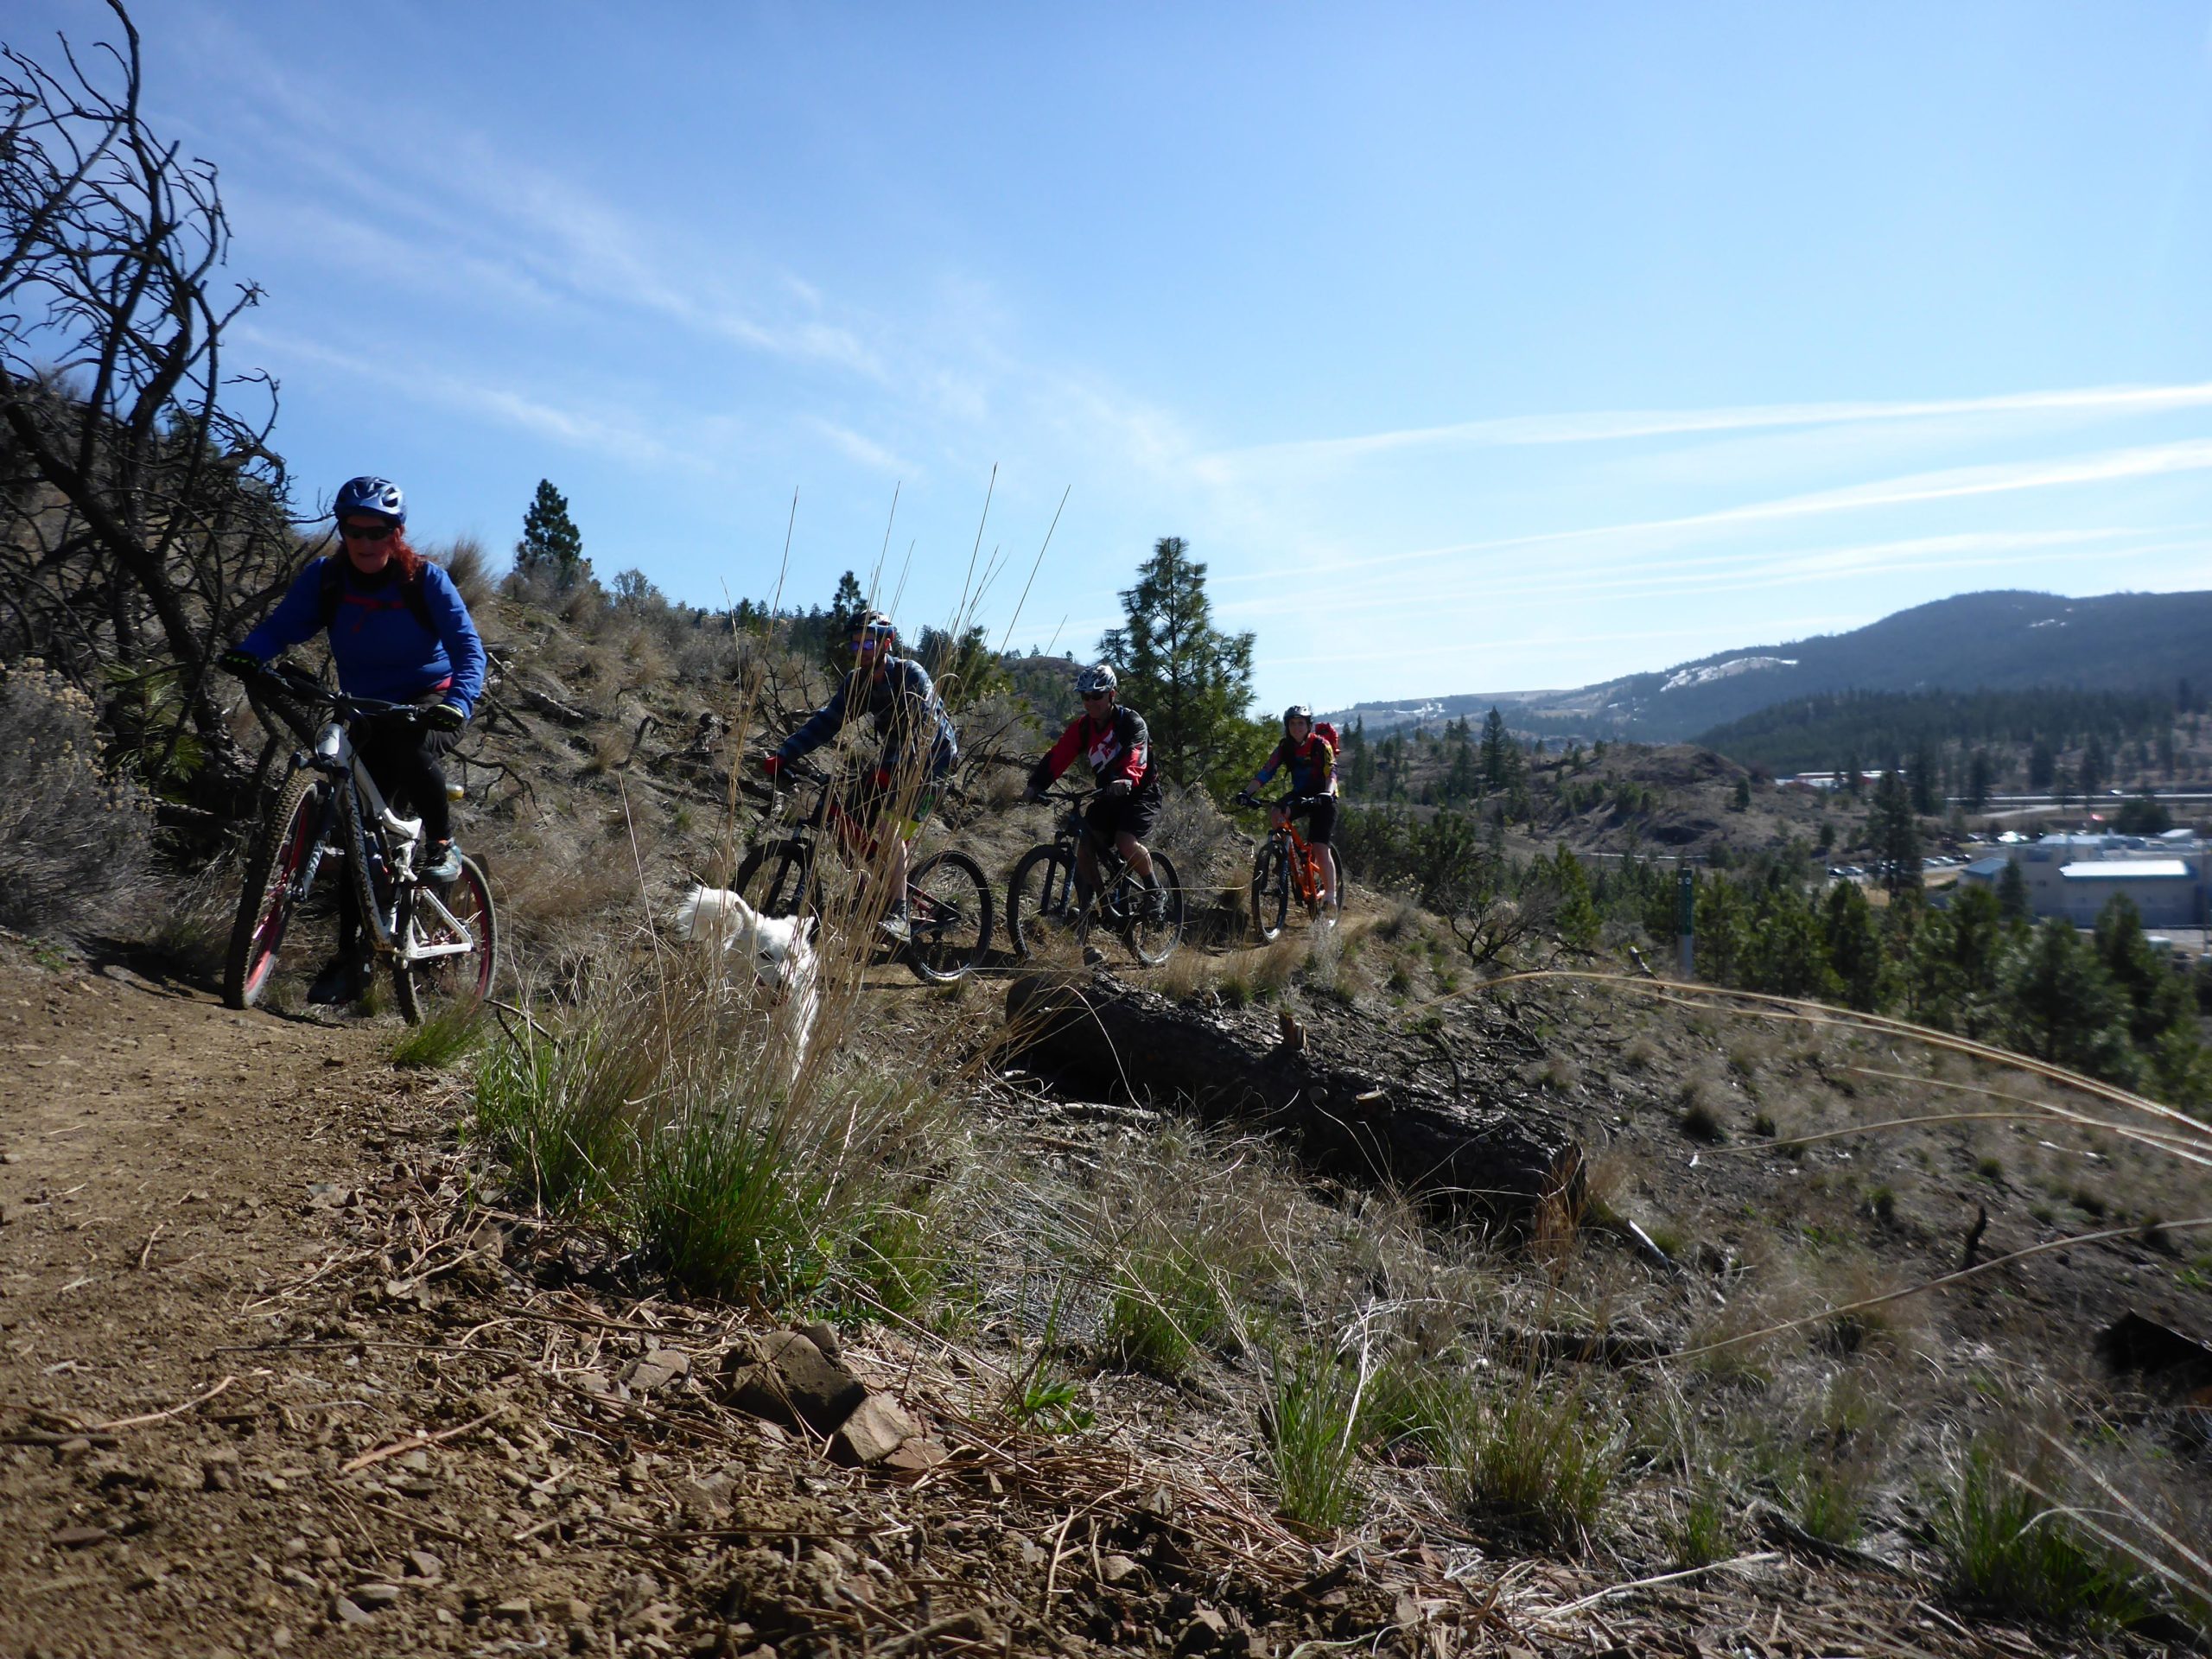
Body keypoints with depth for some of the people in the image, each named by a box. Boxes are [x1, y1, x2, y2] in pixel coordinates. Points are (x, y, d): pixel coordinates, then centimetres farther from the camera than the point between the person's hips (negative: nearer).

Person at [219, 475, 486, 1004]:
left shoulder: (425, 579, -12)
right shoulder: (325, 580, -4)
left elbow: (468, 648, -18)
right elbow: (282, 625, -11)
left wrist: (458, 702, -37)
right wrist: (247, 654, -33)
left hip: (430, 703, -3)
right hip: (369, 716, 3)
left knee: (411, 748, -39)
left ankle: (443, 845, -12)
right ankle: (350, 961, 4)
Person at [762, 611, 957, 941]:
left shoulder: (910, 675, -21)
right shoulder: (857, 682, -2)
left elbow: (923, 730, -32)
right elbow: (826, 722, -7)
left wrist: (892, 770, -46)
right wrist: (783, 755, -18)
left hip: (930, 757, -7)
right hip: (893, 757, 7)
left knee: (893, 831, -25)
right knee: (851, 822, -3)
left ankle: (897, 916, -26)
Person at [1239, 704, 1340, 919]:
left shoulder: (1321, 745, -16)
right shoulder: (1285, 748, -5)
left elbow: (1331, 773, -27)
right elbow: (1266, 772, -14)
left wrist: (1327, 794, -47)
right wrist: (1247, 792, -30)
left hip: (1322, 796, -4)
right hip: (1300, 794, 4)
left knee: (1321, 847, -15)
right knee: (1274, 812, -28)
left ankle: (1330, 897, -6)